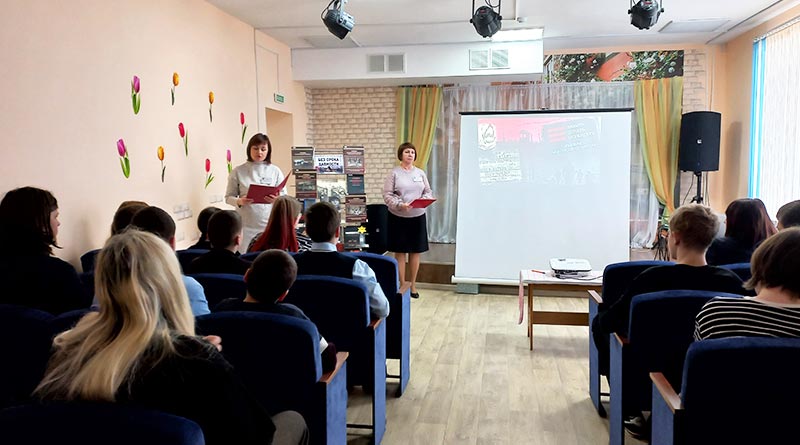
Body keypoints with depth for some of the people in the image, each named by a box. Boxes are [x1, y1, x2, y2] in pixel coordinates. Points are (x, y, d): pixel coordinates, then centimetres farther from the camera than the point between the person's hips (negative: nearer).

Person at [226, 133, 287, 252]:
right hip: (246, 225, 0)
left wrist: (277, 199, -17)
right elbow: (229, 197, 6)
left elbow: (284, 196, 5)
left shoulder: (275, 171, 4)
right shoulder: (238, 171, 3)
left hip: (270, 224, 1)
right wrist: (239, 201, -15)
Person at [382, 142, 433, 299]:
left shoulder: (420, 173, 9)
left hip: (418, 216, 3)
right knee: (400, 252, 3)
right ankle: (402, 285, 12)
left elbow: (428, 191, 11)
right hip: (398, 217, -3)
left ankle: (413, 285, 19)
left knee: (415, 252, 7)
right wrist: (400, 205, -22)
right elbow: (387, 195, -7)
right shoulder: (394, 173, -3)